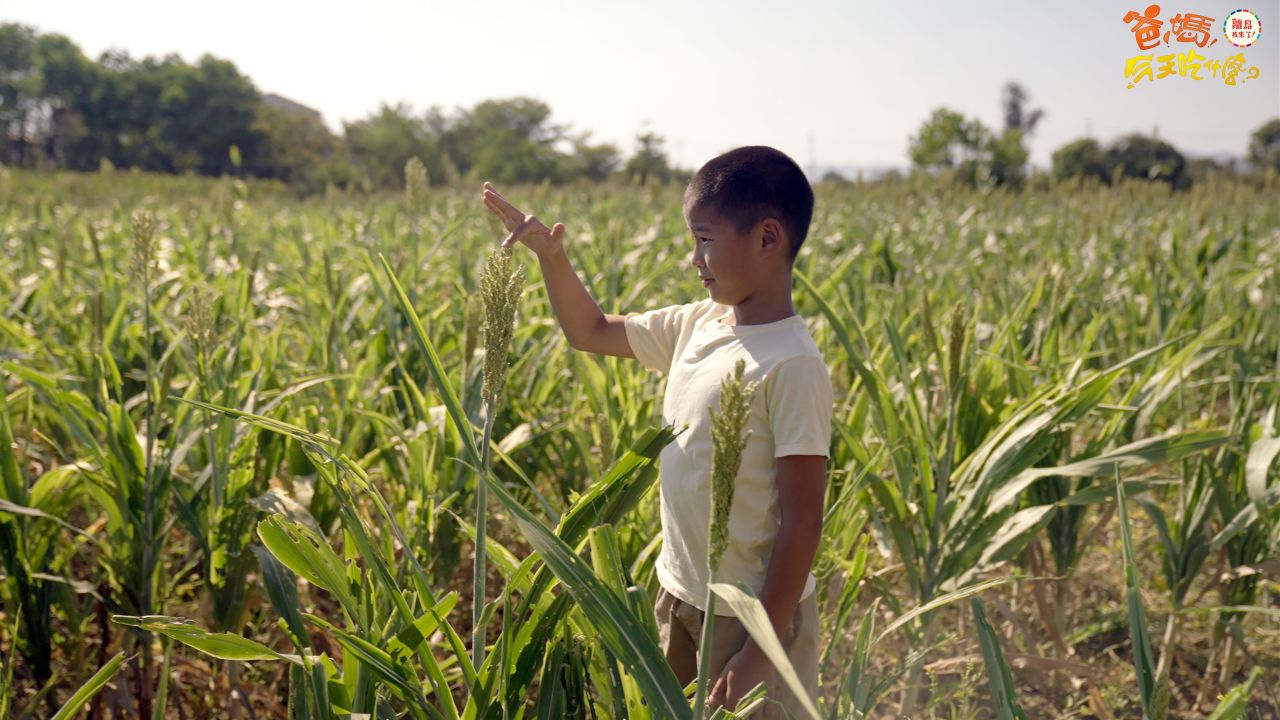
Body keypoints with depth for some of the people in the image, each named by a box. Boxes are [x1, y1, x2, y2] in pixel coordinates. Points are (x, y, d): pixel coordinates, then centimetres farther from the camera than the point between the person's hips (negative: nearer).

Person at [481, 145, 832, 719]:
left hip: (752, 613, -7)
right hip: (679, 596, 7)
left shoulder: (790, 364, -22)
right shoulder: (696, 325, 1)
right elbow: (591, 332, 15)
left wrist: (760, 652, -20)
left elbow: (803, 522, -21)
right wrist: (550, 256, 1)